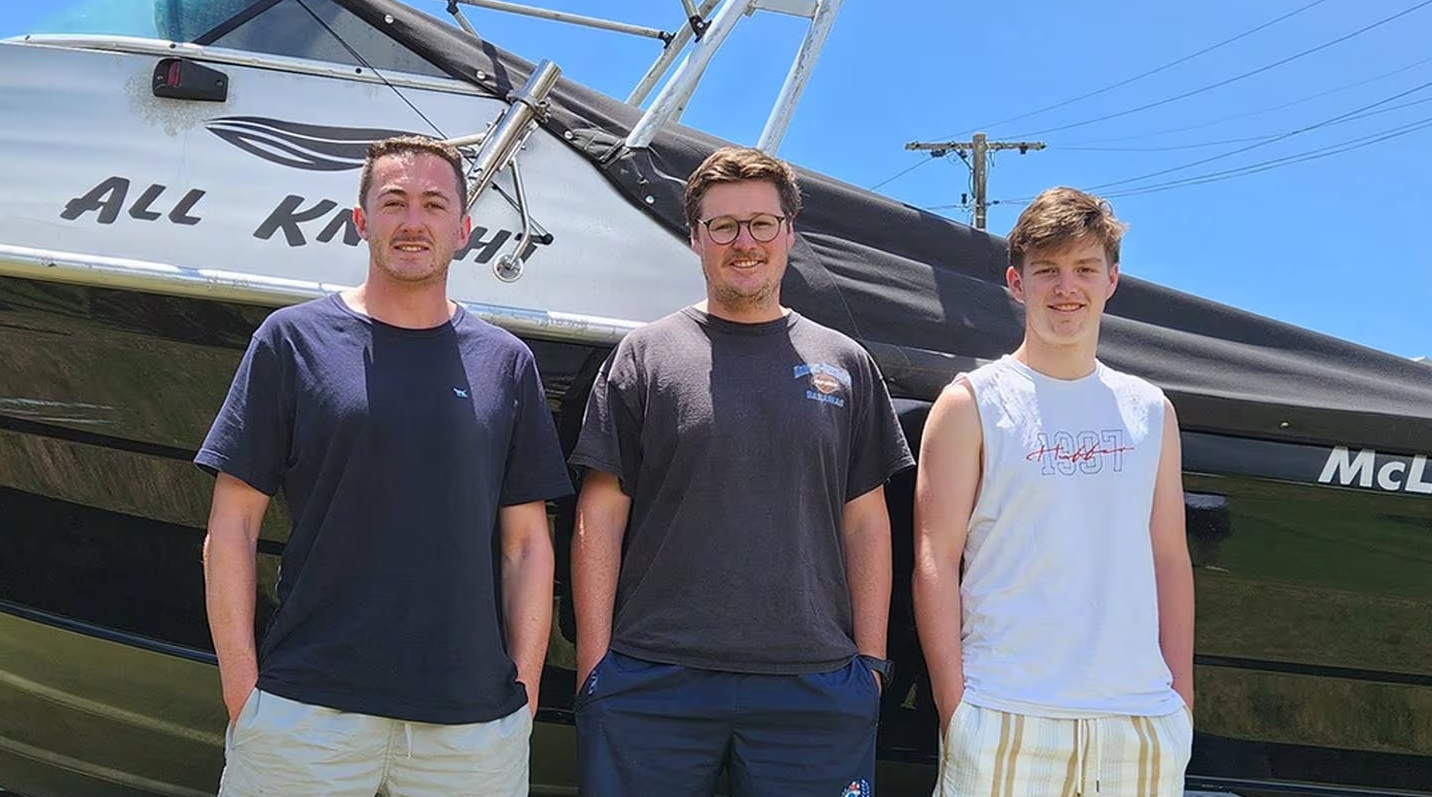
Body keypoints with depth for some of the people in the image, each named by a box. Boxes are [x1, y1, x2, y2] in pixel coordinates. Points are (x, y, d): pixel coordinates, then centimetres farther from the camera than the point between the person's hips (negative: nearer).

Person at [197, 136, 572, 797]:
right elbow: (233, 525, 2)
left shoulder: (505, 362, 9)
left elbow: (526, 543, 9)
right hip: (304, 711, -1)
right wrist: (241, 686, -5)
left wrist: (525, 690, 2)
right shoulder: (293, 339, 4)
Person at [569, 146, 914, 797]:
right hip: (651, 685, -1)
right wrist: (594, 664, -3)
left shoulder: (844, 364, 11)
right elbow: (600, 517, 2)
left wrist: (871, 661, 5)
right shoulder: (645, 356, 5)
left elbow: (866, 523, 11)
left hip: (815, 688, 2)